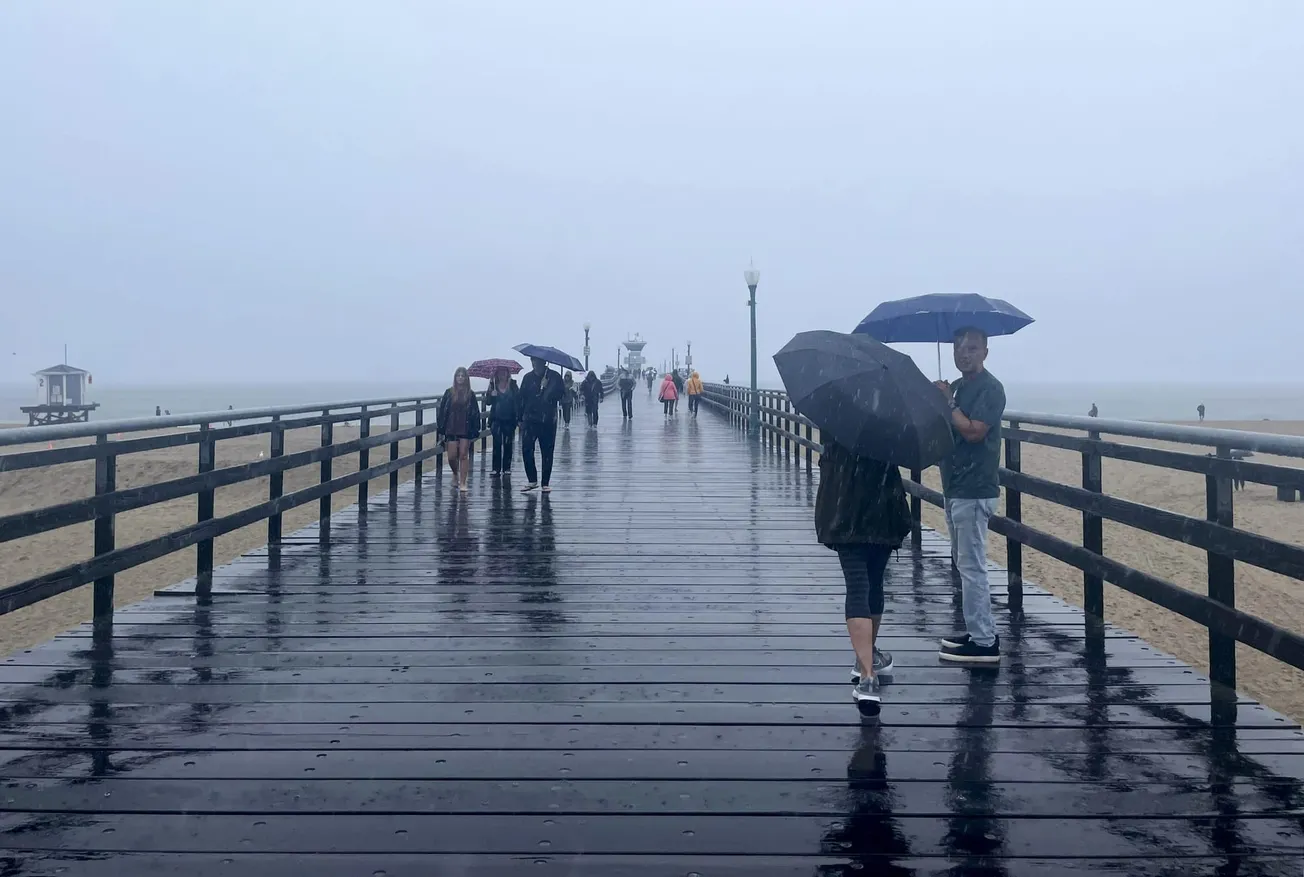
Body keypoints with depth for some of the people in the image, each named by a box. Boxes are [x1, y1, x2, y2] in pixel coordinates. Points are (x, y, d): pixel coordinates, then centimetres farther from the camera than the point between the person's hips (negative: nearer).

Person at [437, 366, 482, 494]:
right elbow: (441, 410, 4)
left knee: (463, 455, -2)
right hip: (451, 429, 1)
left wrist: (475, 431, -3)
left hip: (466, 429, -1)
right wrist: (441, 429, -1)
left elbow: (475, 413, 2)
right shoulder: (449, 393, 3)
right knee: (452, 456, 1)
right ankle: (455, 474, 31)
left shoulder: (470, 394, 2)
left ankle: (462, 483, 2)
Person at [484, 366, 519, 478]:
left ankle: (506, 468, 14)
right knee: (497, 444, -3)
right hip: (496, 419, 0)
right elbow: (487, 402, 0)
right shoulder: (493, 386, 4)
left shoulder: (513, 386, 2)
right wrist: (491, 394, -19)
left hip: (509, 419, 0)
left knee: (507, 444, 5)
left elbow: (518, 399, -6)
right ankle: (496, 469, -1)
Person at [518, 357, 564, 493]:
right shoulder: (528, 377, 6)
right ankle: (532, 480, 6)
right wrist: (520, 417, 3)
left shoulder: (554, 377, 0)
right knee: (526, 450, -7)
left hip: (548, 421, -1)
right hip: (530, 419, 2)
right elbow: (521, 398, 8)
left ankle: (546, 483, 14)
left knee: (547, 453, 4)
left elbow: (561, 395, -6)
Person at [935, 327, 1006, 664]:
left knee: (971, 566, -8)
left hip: (974, 490, -10)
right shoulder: (956, 387, 15)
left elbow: (973, 432, -23)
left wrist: (947, 402, -14)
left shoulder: (990, 388, -12)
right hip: (955, 486, 10)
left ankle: (984, 643, -3)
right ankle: (979, 632, 25)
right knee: (965, 564, 15)